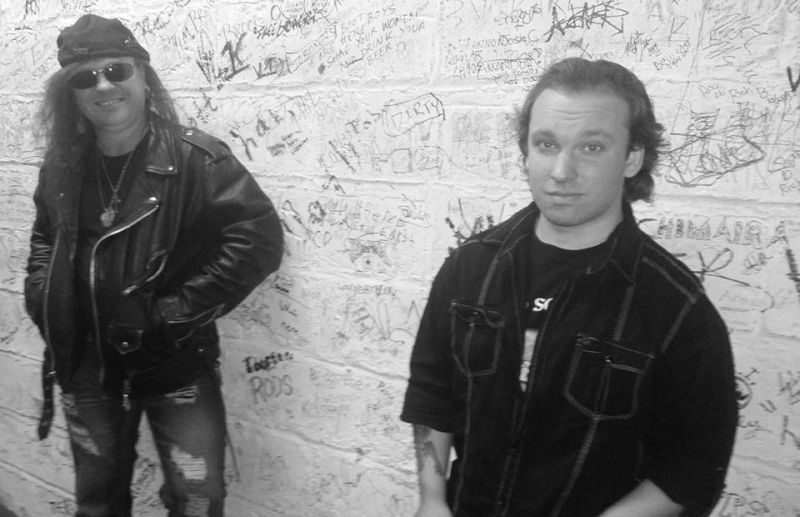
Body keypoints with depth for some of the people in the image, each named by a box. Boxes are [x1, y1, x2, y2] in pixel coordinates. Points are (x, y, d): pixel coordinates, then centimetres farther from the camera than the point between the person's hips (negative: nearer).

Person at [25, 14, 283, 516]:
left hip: (176, 365, -5)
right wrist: (43, 298, 2)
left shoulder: (195, 158, -17)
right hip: (88, 365, 5)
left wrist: (171, 314, -21)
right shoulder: (63, 166, 2)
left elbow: (260, 239, -24)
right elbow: (45, 238, 20)